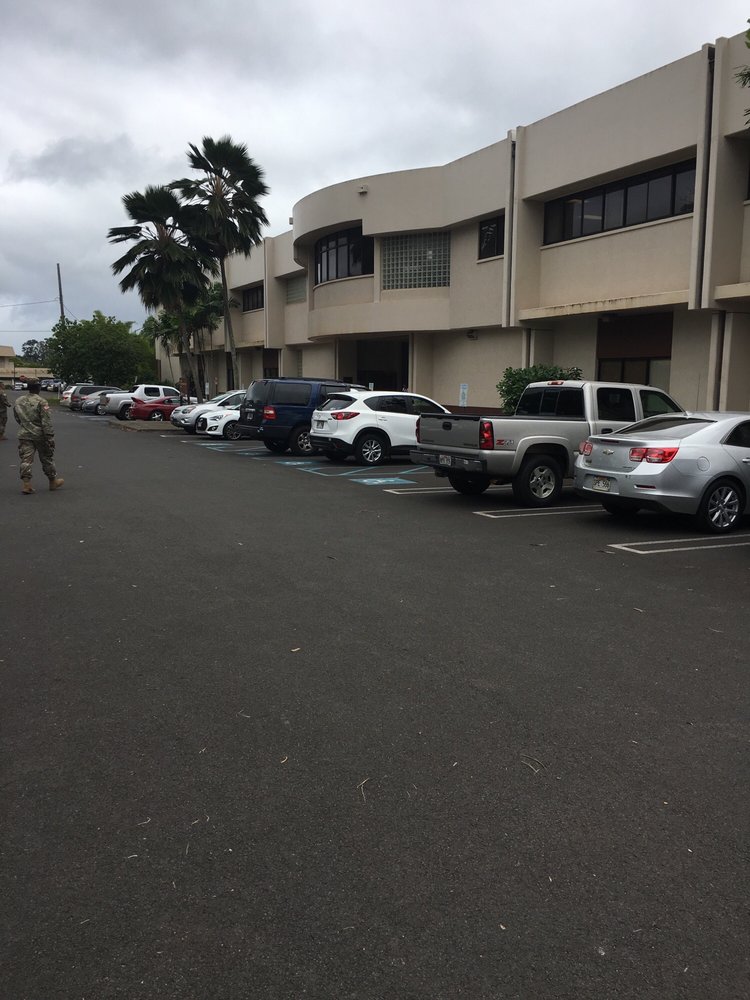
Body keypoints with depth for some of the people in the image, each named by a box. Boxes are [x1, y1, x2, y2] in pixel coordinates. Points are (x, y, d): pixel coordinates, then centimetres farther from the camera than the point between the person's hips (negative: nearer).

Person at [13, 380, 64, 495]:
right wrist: (49, 437, -16)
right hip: (40, 435, -4)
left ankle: (26, 483, -6)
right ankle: (53, 481, 22)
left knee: (26, 460, 2)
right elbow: (46, 422, -17)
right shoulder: (41, 402, -13)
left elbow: (17, 418, 17)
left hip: (24, 435, 4)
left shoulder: (18, 401, 6)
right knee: (46, 459, 10)